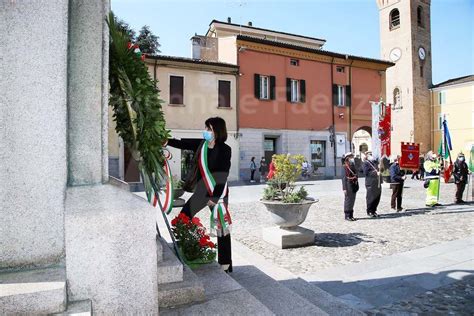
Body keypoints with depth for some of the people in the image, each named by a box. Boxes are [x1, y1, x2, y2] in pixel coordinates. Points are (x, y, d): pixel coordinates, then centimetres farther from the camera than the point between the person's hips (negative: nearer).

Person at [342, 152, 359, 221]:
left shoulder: (353, 166, 13)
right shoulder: (345, 167, -11)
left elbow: (356, 176, 18)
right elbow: (344, 178, -14)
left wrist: (357, 186, 15)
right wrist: (345, 188, -18)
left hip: (354, 186, 8)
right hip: (349, 186, -8)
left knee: (352, 200, 12)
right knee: (348, 200, -1)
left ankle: (351, 215, 21)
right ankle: (347, 216, 7)